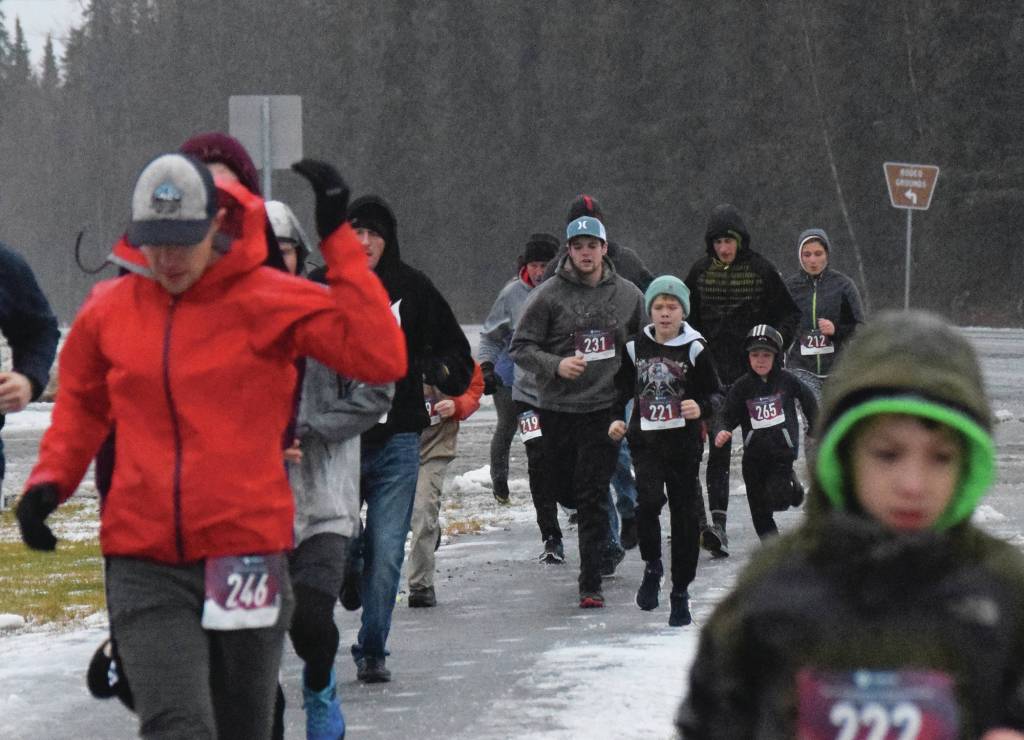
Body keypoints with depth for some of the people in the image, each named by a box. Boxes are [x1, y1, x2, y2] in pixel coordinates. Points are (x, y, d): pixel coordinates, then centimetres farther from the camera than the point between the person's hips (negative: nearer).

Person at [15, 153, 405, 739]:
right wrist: (51, 479, 6)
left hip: (247, 553, -1)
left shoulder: (271, 301, -4)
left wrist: (338, 240, -17)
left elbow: (382, 359, -15)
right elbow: (82, 404, 23)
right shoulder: (109, 311, 5)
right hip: (144, 566, 1)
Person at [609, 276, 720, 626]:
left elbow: (715, 394, 0)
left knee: (685, 514, 2)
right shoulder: (636, 347, 6)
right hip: (645, 440, 1)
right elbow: (622, 388, 20)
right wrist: (617, 419, 4)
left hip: (684, 442, -1)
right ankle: (652, 567, 3)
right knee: (649, 501, -21)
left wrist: (701, 407, -21)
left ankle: (680, 592, 13)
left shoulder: (695, 348, -3)